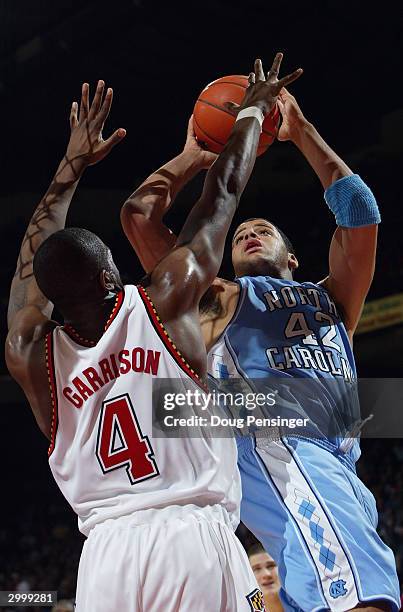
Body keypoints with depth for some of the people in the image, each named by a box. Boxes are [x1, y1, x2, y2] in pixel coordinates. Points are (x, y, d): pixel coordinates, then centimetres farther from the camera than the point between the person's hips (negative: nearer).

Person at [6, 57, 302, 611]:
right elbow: (223, 194, 14)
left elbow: (35, 257, 26)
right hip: (196, 536, -3)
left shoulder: (30, 356, 7)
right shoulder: (167, 302, 0)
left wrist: (72, 166, 36)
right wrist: (252, 112, 29)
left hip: (107, 554, 3)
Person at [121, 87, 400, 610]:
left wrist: (301, 132, 29)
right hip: (274, 447, -5)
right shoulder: (218, 299, 28)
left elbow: (359, 212, 25)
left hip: (340, 466, 5)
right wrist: (195, 156, 36)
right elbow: (139, 214, 23)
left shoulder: (331, 300, 36)